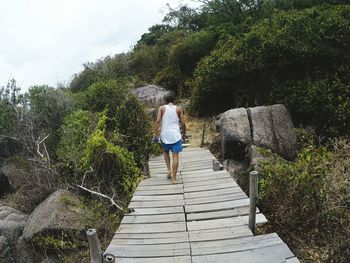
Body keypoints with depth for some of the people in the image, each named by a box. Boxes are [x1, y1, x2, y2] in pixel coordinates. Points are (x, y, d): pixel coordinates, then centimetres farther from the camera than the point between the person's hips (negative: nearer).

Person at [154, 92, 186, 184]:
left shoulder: (162, 108, 3)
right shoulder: (178, 109, 4)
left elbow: (158, 121, -9)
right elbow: (183, 123, 1)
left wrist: (155, 134, -5)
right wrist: (184, 135, 14)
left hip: (165, 135, 1)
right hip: (176, 136, -1)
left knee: (165, 151, 26)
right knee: (175, 156, 3)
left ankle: (169, 170, 13)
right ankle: (174, 178, 4)